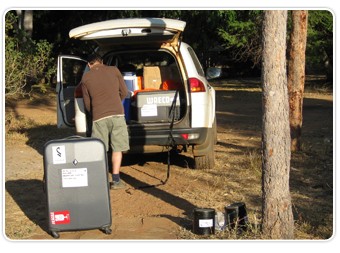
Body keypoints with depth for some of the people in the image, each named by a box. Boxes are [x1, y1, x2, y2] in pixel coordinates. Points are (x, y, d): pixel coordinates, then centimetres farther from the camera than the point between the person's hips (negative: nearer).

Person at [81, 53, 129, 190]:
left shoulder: (85, 78, 8)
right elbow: (124, 92, 11)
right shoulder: (114, 70, 8)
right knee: (117, 148, 7)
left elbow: (87, 103, 13)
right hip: (117, 114, 0)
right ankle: (116, 180, 6)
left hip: (99, 117, 0)